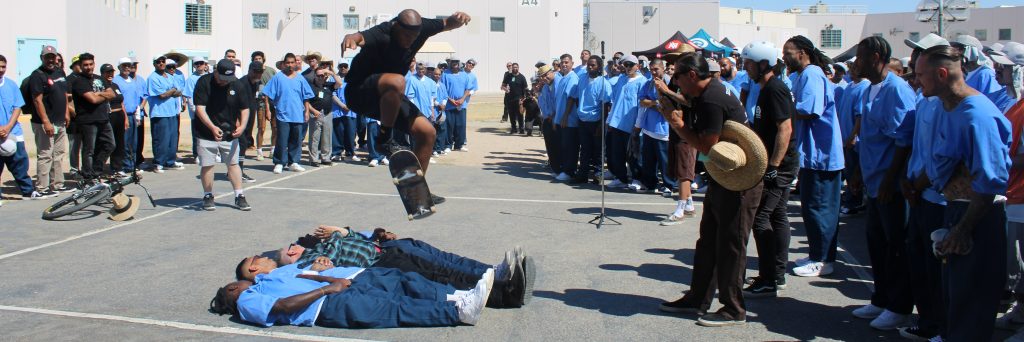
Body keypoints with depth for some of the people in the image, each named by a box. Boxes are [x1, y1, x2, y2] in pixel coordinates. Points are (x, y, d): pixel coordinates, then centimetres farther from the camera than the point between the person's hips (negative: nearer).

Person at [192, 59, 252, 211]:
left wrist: (242, 126, -17)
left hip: (230, 133, 2)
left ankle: (239, 197, 10)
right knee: (207, 165, 1)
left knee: (233, 163, 5)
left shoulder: (238, 86, -3)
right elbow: (200, 108, -17)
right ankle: (208, 196, 15)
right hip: (206, 133, -2)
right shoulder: (204, 82, -12)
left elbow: (244, 109, 2)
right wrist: (212, 127, -30)